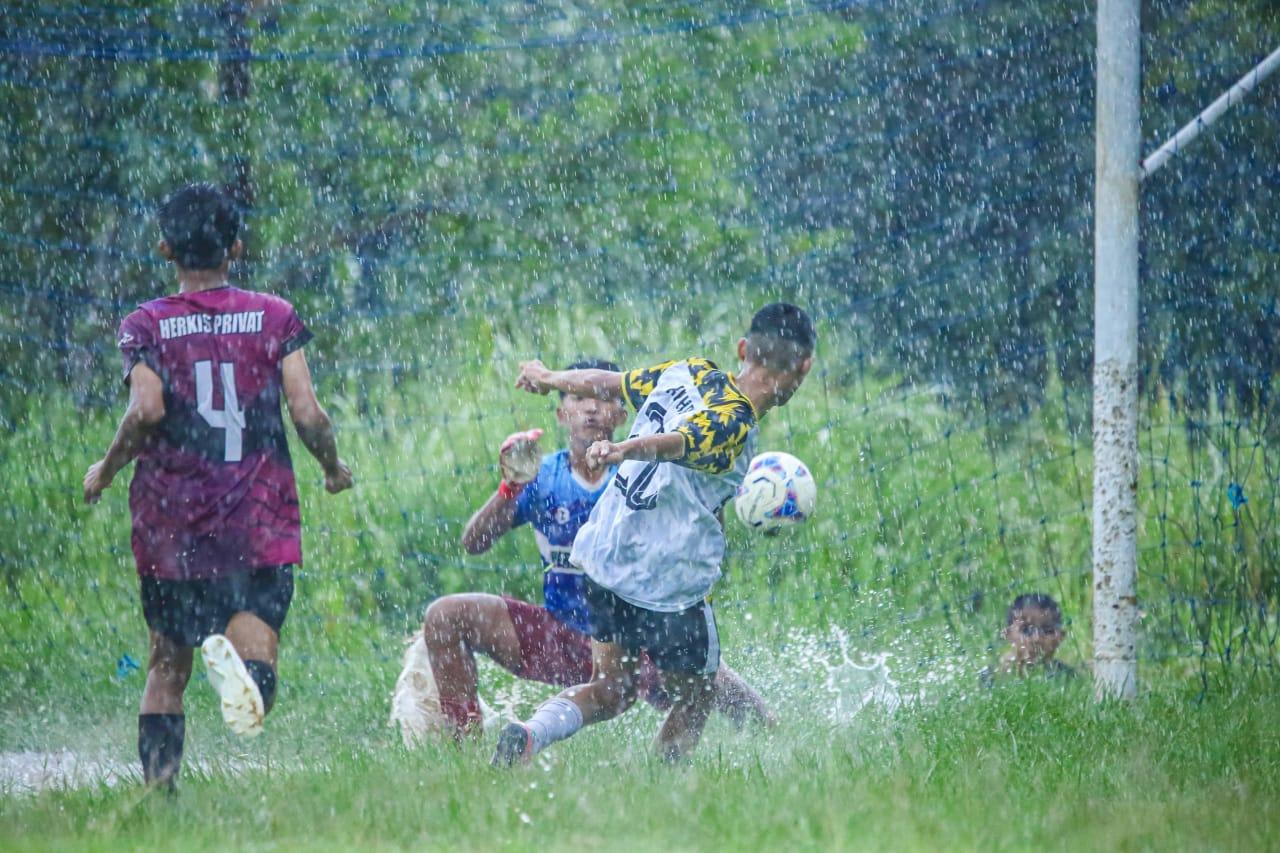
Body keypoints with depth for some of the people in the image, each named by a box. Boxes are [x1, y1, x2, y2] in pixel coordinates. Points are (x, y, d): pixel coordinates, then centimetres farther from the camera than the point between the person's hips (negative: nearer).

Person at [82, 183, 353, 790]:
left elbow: (147, 408, -15)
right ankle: (241, 662, -40)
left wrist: (107, 469, 1)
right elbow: (306, 413, -4)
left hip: (170, 523, 1)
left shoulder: (146, 326, 1)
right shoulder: (276, 318, 3)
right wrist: (334, 467, 15)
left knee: (167, 664, 15)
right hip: (260, 523, -1)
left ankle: (157, 783, 2)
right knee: (254, 640, -5)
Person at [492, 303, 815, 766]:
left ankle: (527, 733, -6)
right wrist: (623, 451, -54)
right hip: (669, 584, -7)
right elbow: (675, 444, -37)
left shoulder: (688, 373, 5)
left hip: (602, 559, 8)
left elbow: (607, 383, 18)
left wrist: (549, 378, 35)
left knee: (612, 690, 17)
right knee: (694, 700, 14)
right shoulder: (733, 426, -17)